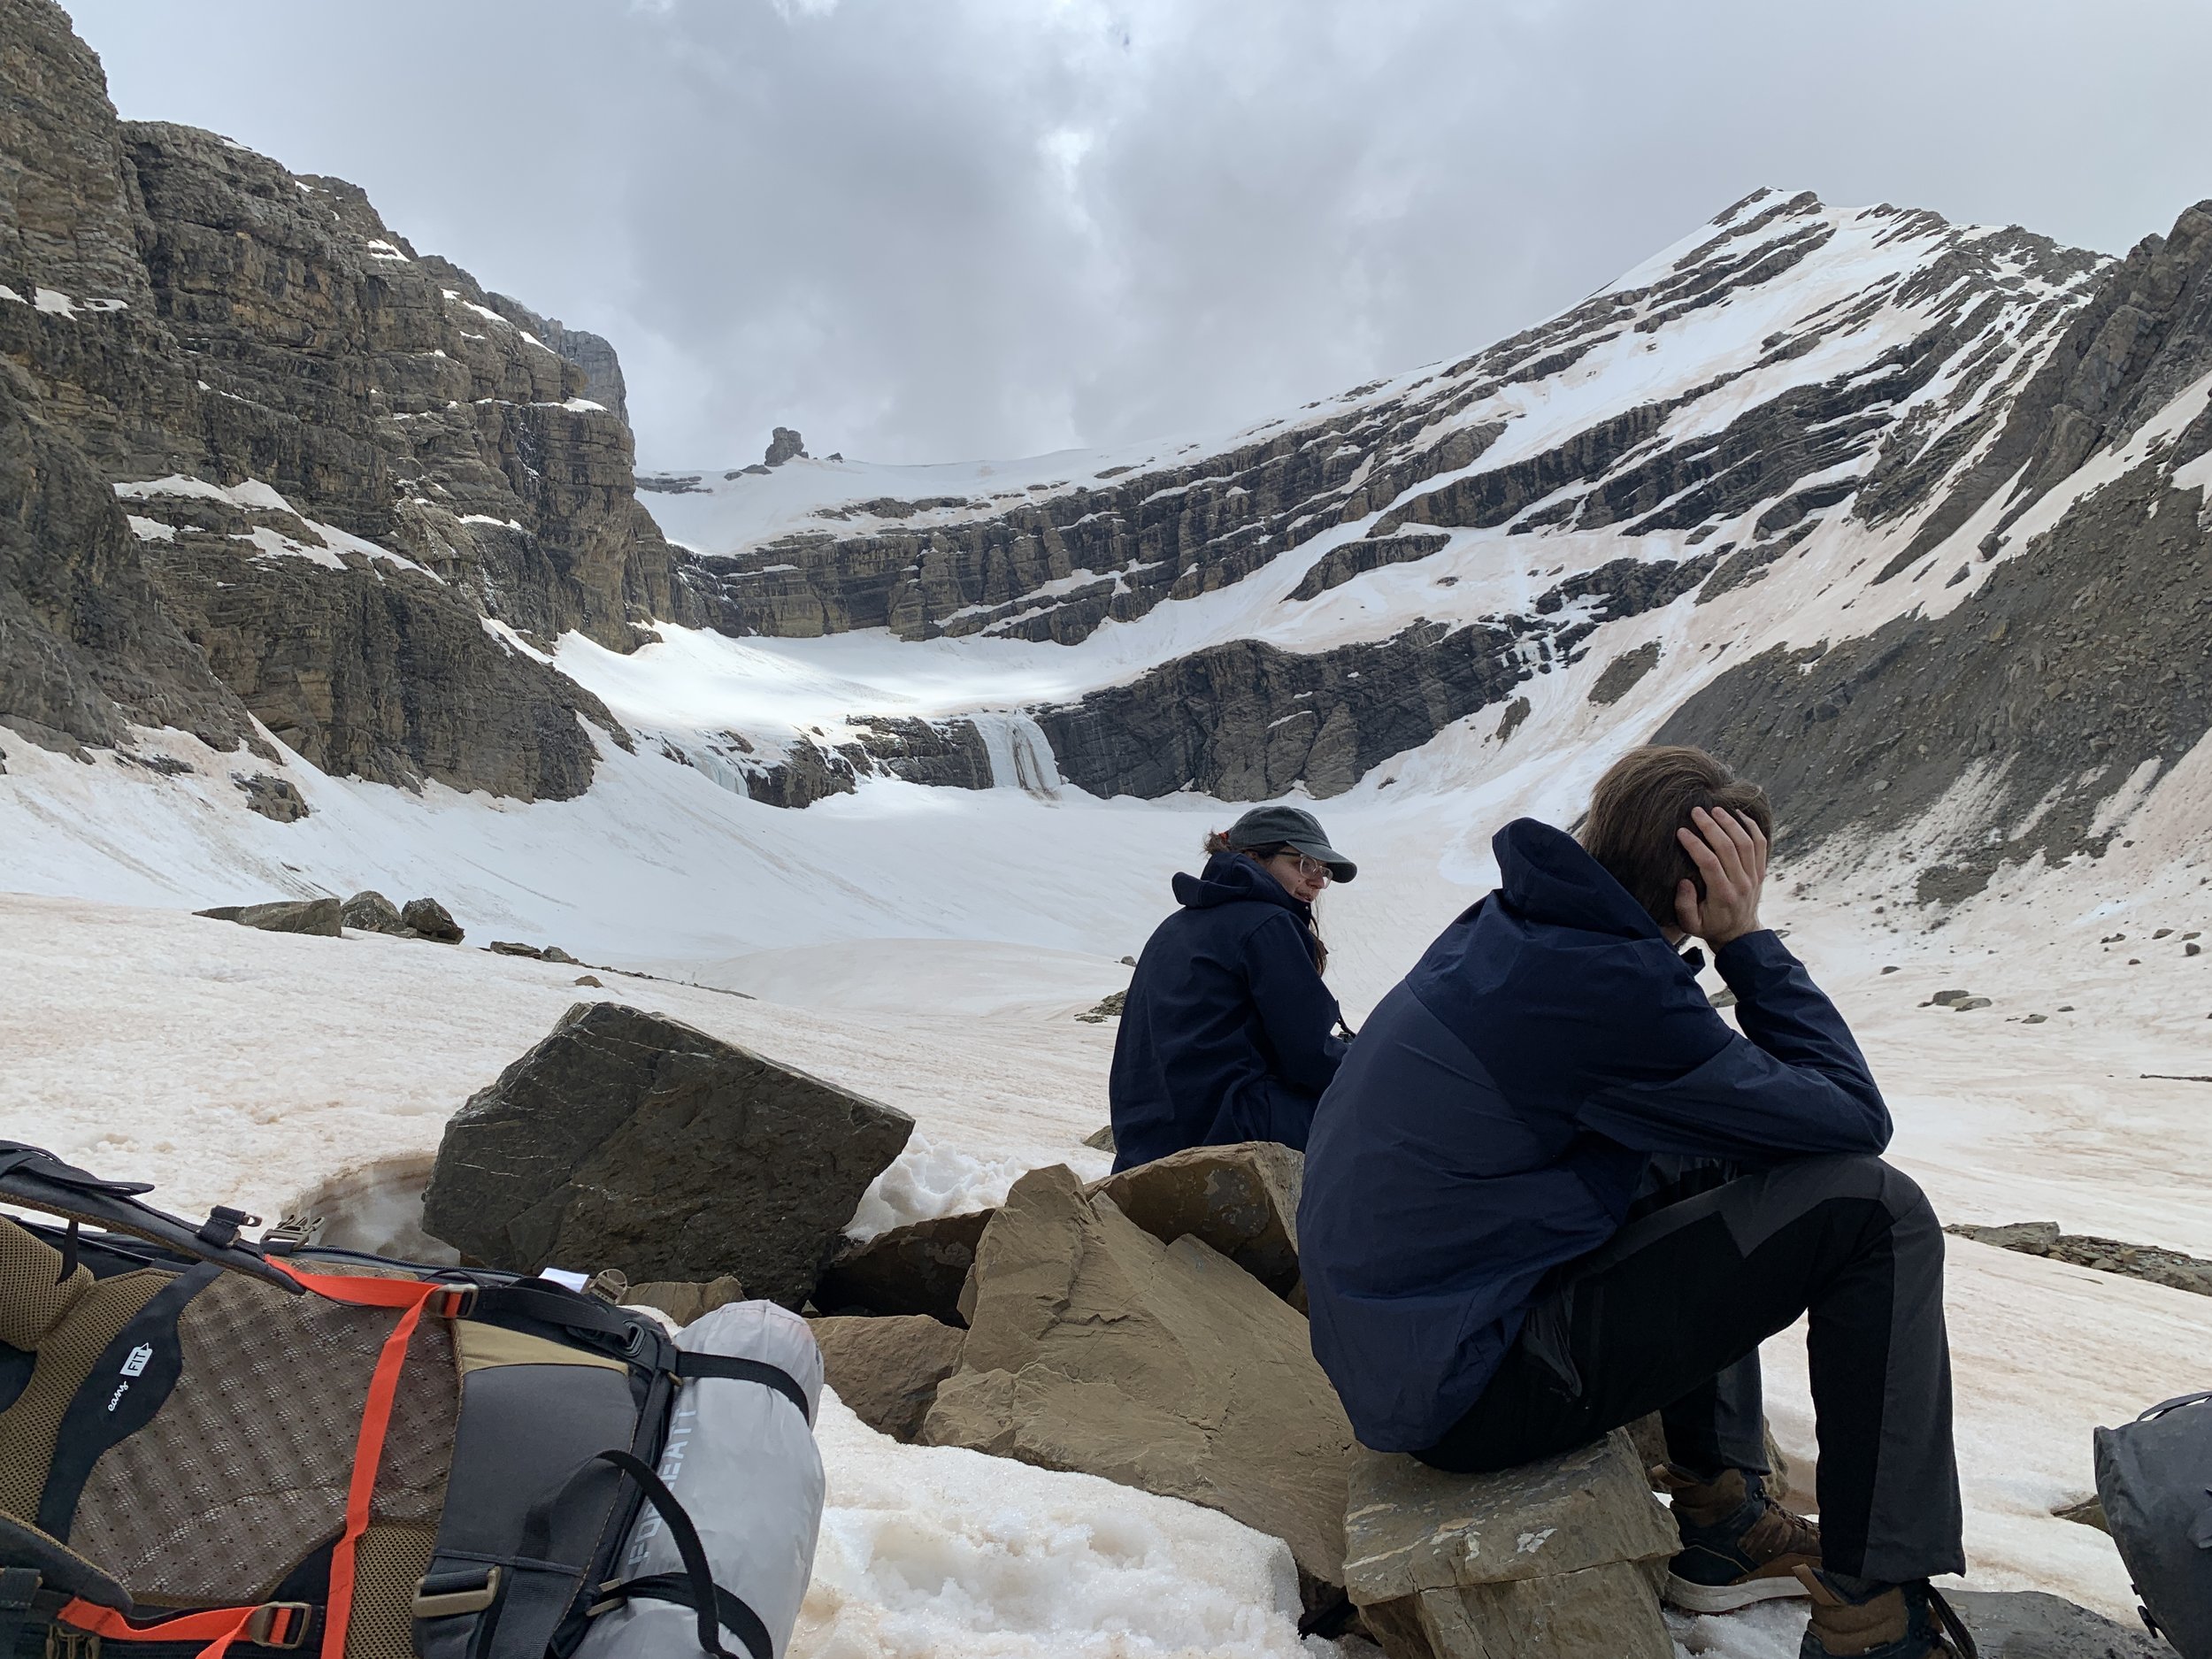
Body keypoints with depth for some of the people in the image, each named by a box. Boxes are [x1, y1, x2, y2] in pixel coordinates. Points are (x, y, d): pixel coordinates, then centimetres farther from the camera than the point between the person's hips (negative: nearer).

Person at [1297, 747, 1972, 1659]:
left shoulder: (1497, 931, 4)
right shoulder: (1606, 985, -23)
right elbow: (1855, 1120, -11)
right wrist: (1748, 941, -5)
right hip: (1472, 1389, -9)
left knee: (1702, 1163, 25)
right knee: (1878, 1212, -8)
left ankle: (1719, 1517, 28)